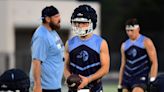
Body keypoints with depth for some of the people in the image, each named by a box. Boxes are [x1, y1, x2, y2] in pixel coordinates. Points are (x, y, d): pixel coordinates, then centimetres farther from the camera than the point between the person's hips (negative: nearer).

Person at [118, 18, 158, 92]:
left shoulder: (146, 42, -2)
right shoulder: (124, 45, 14)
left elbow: (154, 62, -5)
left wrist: (152, 80, -14)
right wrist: (120, 86, 15)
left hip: (141, 78, -6)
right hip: (127, 79, 6)